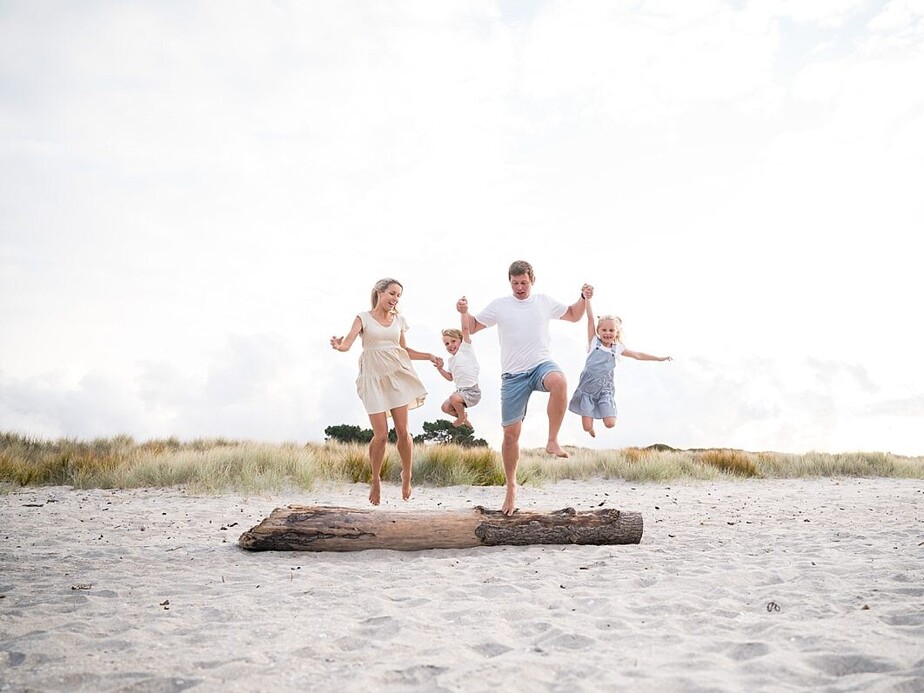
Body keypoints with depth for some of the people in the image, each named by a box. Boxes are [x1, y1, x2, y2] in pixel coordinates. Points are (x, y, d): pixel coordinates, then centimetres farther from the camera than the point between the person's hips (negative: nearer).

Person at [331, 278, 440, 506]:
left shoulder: (399, 320, 11)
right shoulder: (363, 318, 1)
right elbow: (347, 343, -13)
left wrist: (428, 356, 12)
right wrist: (338, 346, -35)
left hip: (397, 375, 3)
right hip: (374, 378, -3)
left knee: (402, 431, -3)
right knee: (381, 435, -7)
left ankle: (406, 476, 19)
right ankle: (375, 480, 16)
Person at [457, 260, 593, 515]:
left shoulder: (545, 302, 9)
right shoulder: (499, 305, 5)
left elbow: (573, 315, 22)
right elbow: (473, 327, 9)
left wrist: (584, 298, 4)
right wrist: (464, 312, -11)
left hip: (541, 364, 0)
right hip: (513, 375, 0)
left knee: (559, 381, -39)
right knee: (511, 432, 1)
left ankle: (552, 441, -25)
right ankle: (511, 486, 19)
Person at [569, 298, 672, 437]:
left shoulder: (617, 348, 8)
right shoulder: (594, 342, 0)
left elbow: (638, 355, 16)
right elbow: (590, 318, -6)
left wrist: (659, 358, 15)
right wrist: (587, 298, -11)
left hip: (605, 387, 2)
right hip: (588, 384, -2)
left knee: (610, 424, -13)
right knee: (587, 427, -9)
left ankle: (598, 410, 22)